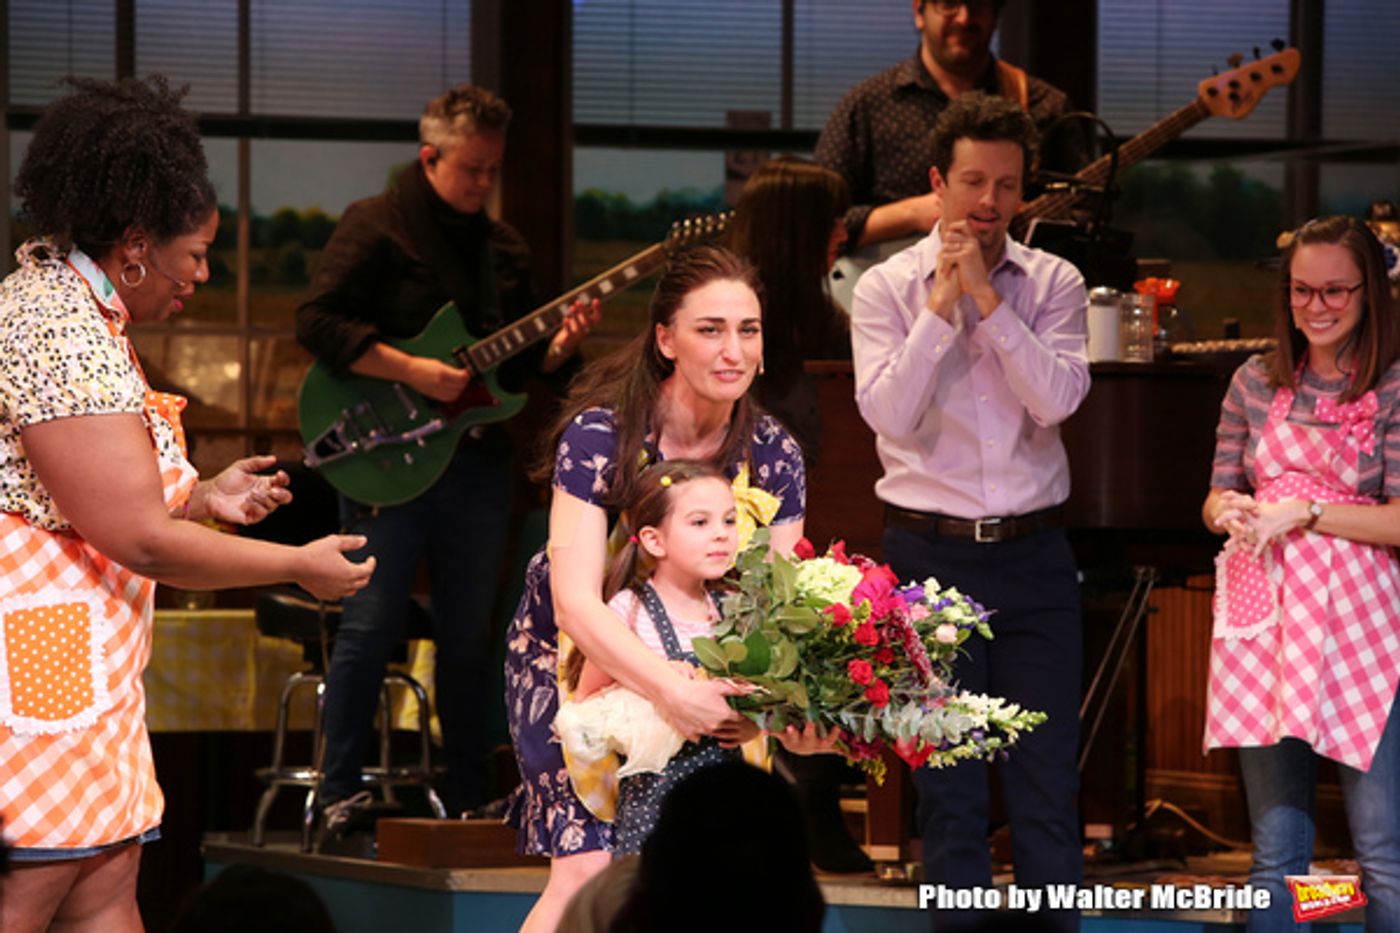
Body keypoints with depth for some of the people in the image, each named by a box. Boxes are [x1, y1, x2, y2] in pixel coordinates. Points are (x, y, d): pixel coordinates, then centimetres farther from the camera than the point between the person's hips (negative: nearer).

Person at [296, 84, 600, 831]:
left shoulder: (501, 244, 16)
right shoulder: (376, 225, -5)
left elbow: (520, 362, 19)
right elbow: (317, 322, -15)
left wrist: (558, 348, -2)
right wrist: (410, 372, -20)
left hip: (477, 460, 6)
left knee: (469, 635, 9)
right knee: (372, 624, -7)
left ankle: (468, 798, 15)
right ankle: (339, 796, -1)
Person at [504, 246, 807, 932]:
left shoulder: (774, 457, -10)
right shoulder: (601, 436, -23)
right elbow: (576, 603, -32)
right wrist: (671, 691, -47)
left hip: (697, 669, 4)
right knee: (588, 866, -19)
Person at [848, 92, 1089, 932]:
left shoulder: (1053, 283, 3)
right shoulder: (887, 288, 0)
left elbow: (1057, 399, -12)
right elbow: (889, 412, -12)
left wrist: (986, 299, -15)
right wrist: (942, 304, -15)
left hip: (1033, 552, 1)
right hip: (931, 554, -1)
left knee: (1049, 782, 2)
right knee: (949, 786, 4)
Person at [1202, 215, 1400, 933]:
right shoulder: (1256, 385, 12)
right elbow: (1217, 498, 17)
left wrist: (1302, 510, -14)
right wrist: (1227, 510, -6)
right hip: (1263, 618, 4)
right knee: (1276, 852, 5)